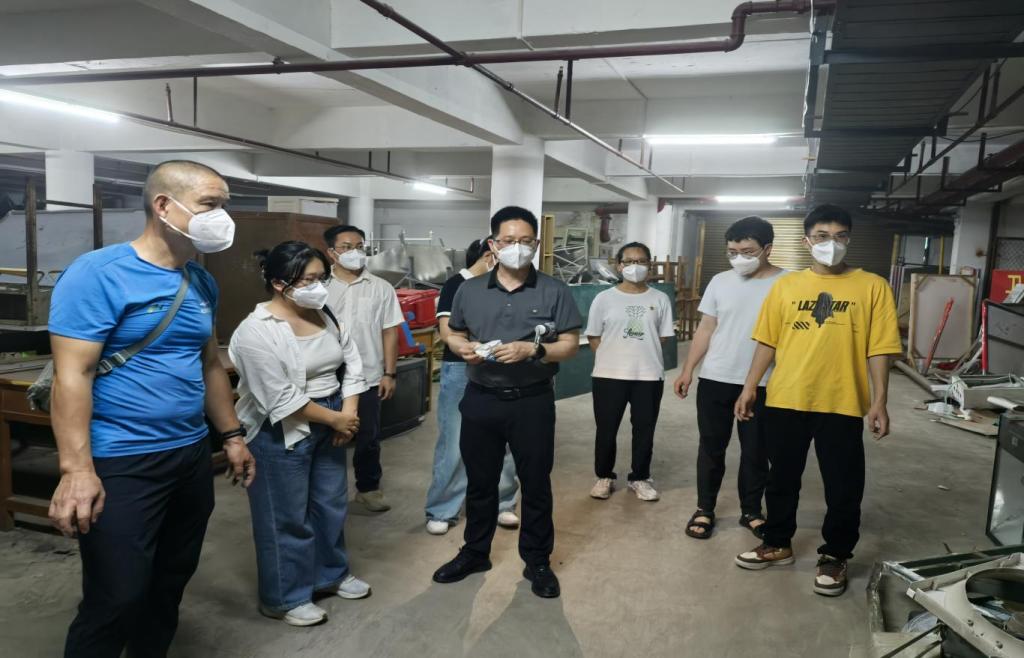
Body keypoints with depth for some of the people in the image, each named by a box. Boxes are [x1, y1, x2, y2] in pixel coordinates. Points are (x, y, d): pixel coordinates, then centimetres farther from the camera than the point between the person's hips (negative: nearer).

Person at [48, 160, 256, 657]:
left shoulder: (202, 282, 8)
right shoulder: (98, 274, -14)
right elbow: (72, 376, -19)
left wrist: (232, 436, 16)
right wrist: (77, 470, -24)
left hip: (192, 454, 7)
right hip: (122, 464, -7)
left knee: (171, 584, 20)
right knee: (115, 601, 3)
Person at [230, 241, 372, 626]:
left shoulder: (325, 316, 3)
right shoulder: (257, 331, -20)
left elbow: (352, 363, 7)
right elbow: (281, 400, -23)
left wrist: (349, 412, -7)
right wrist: (336, 418, -16)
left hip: (328, 425, 7)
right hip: (281, 434, -7)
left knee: (331, 504, 19)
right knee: (286, 517, 6)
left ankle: (331, 575, 39)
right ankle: (285, 598, 25)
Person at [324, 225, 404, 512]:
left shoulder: (381, 288, 1)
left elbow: (390, 332, 2)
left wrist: (389, 373, -2)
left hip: (368, 377, 1)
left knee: (368, 438, 11)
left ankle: (368, 488, 29)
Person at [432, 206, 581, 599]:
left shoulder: (554, 291, -4)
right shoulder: (470, 290, 3)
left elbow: (570, 345, -5)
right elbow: (453, 334, 13)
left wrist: (532, 350, -22)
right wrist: (463, 348, -11)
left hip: (532, 402, -2)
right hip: (480, 400, 3)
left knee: (535, 484, 9)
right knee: (479, 482, 16)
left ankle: (538, 562, 27)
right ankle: (474, 553, 35)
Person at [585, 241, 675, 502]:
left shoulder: (660, 299, 2)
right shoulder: (604, 298, -1)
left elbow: (663, 337, 7)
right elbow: (593, 337, 2)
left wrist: (644, 357, 1)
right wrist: (612, 360, -2)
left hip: (649, 375, 1)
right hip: (609, 375, -1)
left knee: (644, 430, 10)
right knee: (606, 429, 8)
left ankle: (640, 478, 27)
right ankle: (604, 477, 25)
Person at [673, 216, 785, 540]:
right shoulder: (720, 281, 3)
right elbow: (705, 329, 7)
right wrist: (687, 370, 4)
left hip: (762, 384, -2)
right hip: (715, 379, 2)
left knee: (756, 452, 11)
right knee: (711, 448, 10)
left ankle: (751, 511, 28)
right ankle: (705, 509, 24)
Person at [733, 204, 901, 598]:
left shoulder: (872, 286, -1)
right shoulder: (785, 285, 4)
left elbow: (879, 350, -2)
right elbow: (767, 342, 7)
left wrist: (879, 401, -7)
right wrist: (750, 388, 4)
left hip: (842, 405, -2)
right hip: (784, 401, 2)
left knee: (843, 488, 9)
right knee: (782, 479, 15)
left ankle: (834, 557, 28)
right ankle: (777, 545, 33)